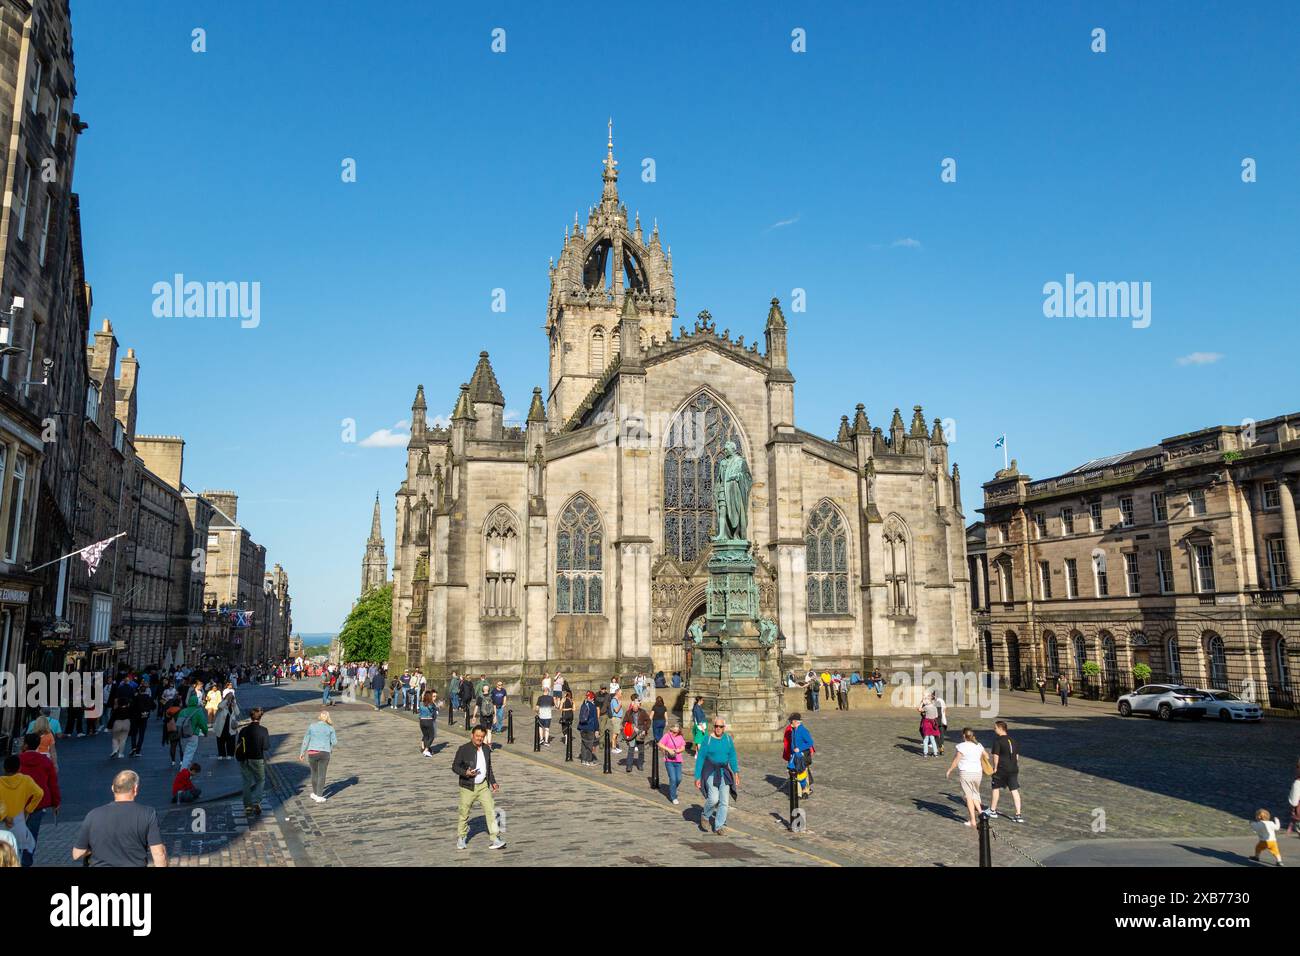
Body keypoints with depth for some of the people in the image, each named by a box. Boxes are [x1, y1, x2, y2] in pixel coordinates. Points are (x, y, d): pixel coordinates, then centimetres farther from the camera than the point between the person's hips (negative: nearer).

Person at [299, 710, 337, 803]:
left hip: (312, 753, 2)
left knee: (314, 773, 19)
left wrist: (302, 753, 14)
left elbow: (306, 740, 4)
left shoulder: (312, 726, 1)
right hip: (324, 753, -2)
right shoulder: (330, 728, -2)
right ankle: (319, 797, 3)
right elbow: (334, 741, 0)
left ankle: (315, 793, 30)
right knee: (321, 775, 6)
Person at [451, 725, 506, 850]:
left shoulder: (486, 749, 6)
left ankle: (496, 839, -3)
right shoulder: (464, 749, -11)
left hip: (483, 786, 4)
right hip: (468, 787, -4)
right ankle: (461, 839, 29)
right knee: (464, 813, 9)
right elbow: (455, 766, -8)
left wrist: (493, 782, 13)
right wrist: (465, 773, -25)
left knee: (491, 811, -5)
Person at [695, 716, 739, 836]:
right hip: (710, 772, -4)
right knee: (714, 798, -17)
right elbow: (700, 759, -7)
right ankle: (705, 816, 13)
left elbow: (732, 757, 5)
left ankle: (719, 827, 18)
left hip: (724, 772, 4)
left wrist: (736, 773, -6)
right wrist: (697, 777, -8)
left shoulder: (728, 739, 0)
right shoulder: (708, 740, -10)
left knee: (724, 801, 3)